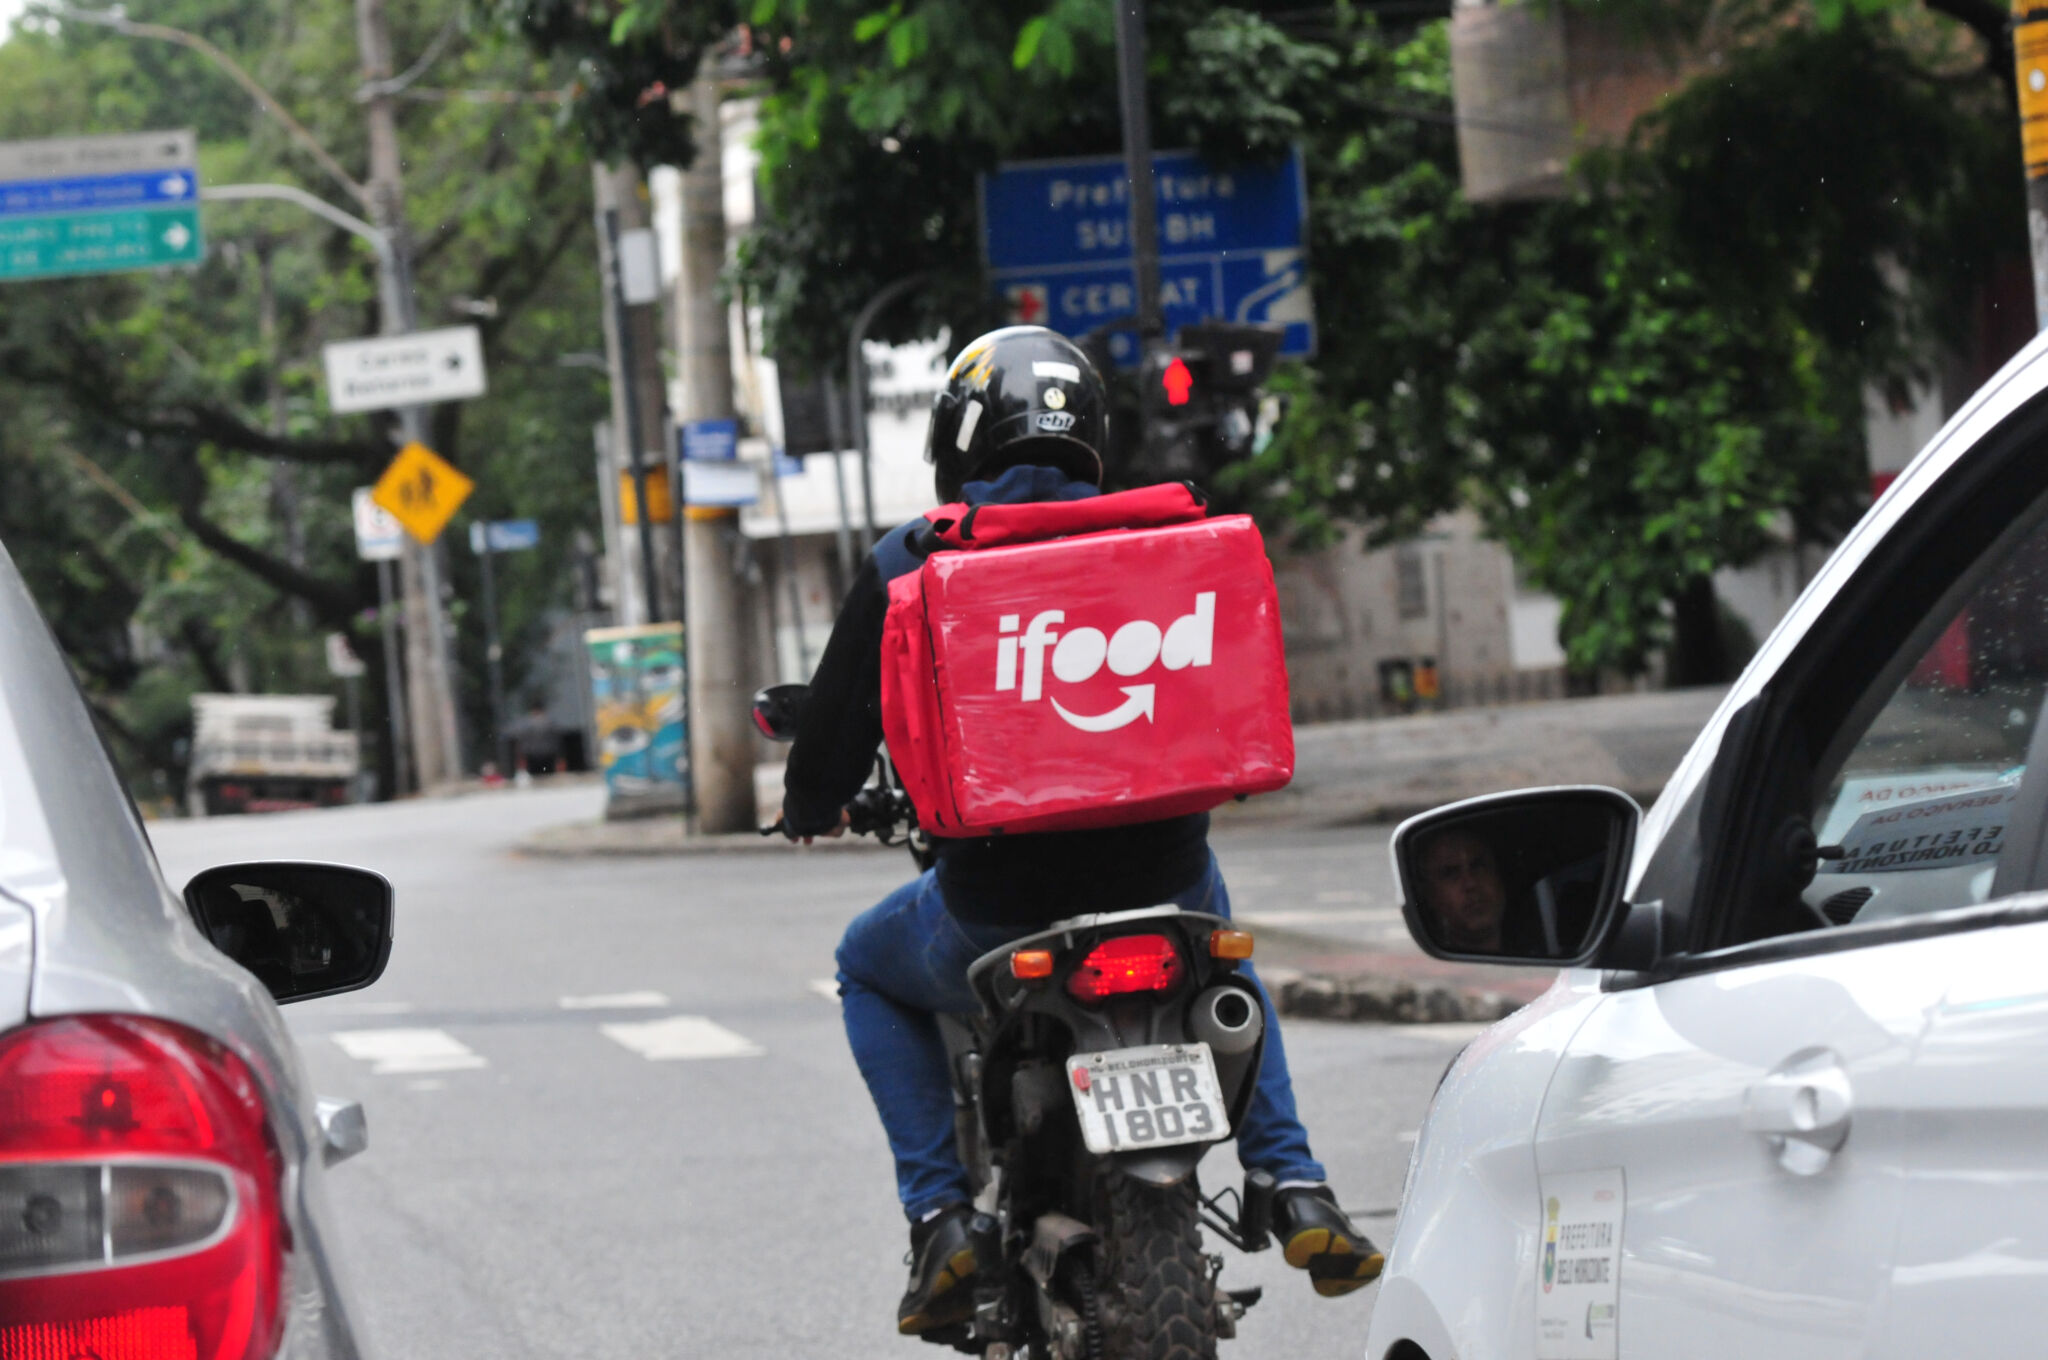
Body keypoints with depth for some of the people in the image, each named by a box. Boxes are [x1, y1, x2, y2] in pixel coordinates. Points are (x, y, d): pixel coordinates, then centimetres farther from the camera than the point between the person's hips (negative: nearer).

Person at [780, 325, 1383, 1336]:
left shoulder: (910, 561, -2)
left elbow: (836, 735, 2)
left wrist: (809, 810, 27)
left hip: (997, 903, -2)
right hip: (1161, 881, 2)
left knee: (870, 968, 31)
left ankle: (941, 1216, 13)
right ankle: (1295, 1190, 22)